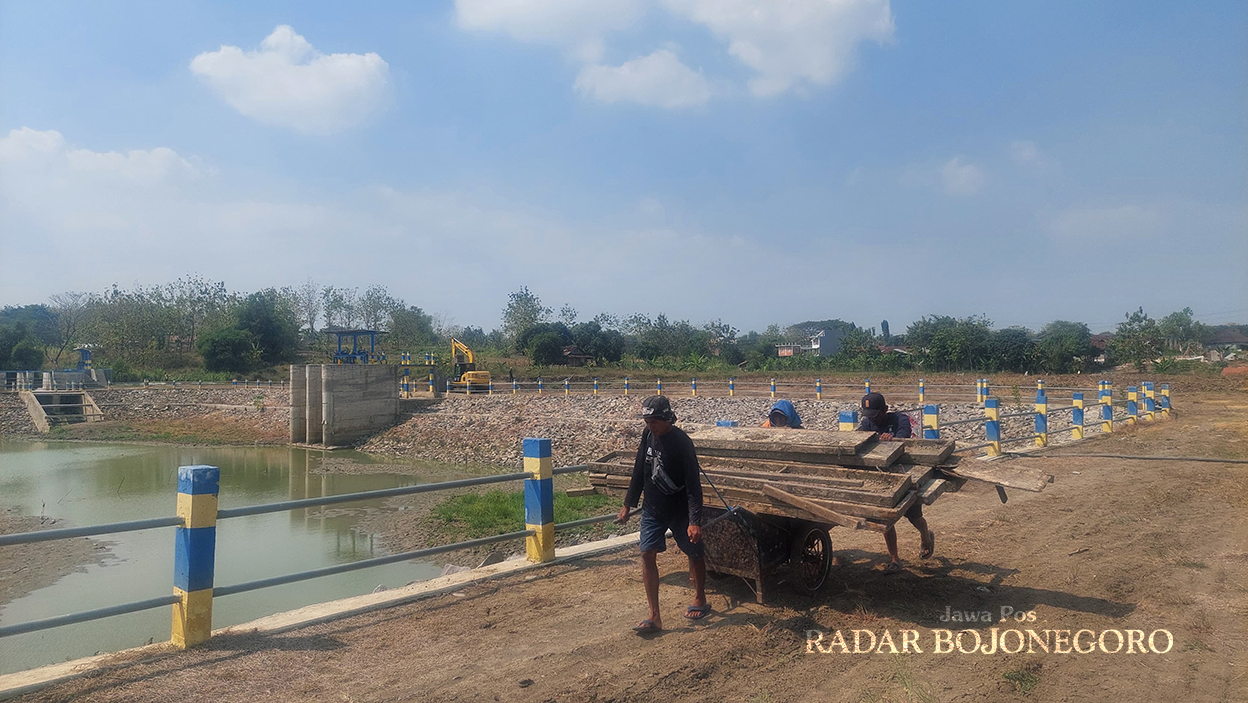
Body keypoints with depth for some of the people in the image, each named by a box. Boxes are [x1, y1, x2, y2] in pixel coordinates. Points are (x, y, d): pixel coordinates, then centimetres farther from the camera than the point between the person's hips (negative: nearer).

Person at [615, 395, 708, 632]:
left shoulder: (681, 443, -21)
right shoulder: (648, 435, -2)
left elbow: (693, 485, -21)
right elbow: (639, 472, 10)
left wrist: (695, 521, -26)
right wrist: (628, 505, 12)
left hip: (680, 511, -5)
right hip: (652, 509, 5)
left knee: (694, 554, 11)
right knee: (647, 554, -5)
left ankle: (700, 600, 36)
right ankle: (654, 616, -1)